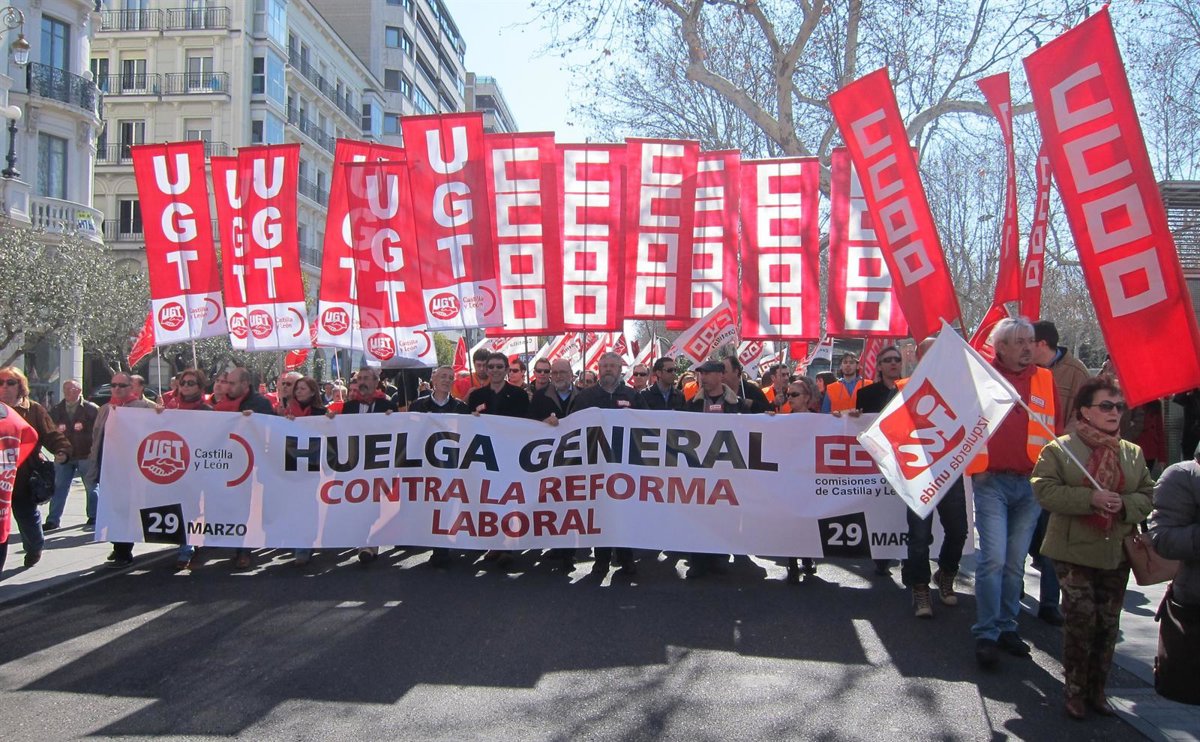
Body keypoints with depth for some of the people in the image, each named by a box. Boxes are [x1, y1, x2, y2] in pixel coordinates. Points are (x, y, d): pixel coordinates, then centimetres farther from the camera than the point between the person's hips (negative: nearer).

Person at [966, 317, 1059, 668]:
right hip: (991, 481, -3)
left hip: (1031, 483, 3)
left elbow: (1056, 428, 14)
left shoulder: (1045, 380, 10)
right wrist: (973, 465, -9)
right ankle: (986, 634, 0)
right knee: (993, 558, -8)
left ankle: (1007, 627, 21)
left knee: (1016, 562, 10)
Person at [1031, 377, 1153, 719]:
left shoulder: (1133, 454, 9)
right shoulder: (1058, 449, -5)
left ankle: (1097, 689, 24)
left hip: (1117, 553, 4)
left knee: (1108, 623, 9)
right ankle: (1075, 691, 10)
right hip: (1074, 551, -4)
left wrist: (1124, 504, -14)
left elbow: (1148, 495, 8)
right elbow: (1044, 490, -15)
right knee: (1081, 618, -4)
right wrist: (1090, 498, -24)